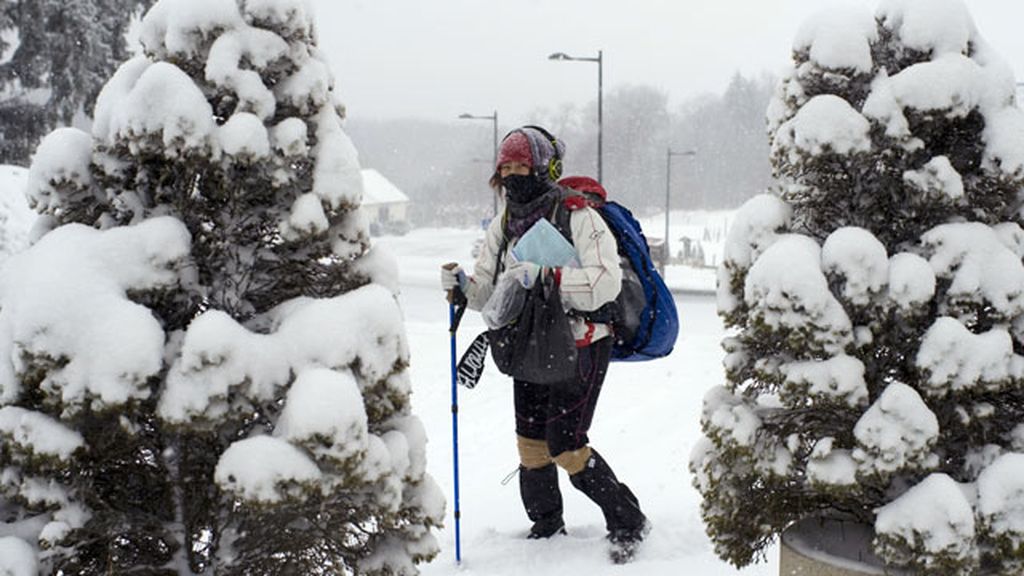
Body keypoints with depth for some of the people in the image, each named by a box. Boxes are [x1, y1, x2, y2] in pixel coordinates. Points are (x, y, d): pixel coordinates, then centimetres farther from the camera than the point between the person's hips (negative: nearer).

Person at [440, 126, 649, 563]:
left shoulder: (578, 216, -17)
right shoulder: (502, 226, 5)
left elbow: (606, 282, -28)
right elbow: (488, 292, 6)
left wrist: (545, 276, -37)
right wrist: (462, 285, -16)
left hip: (580, 346, -7)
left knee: (564, 445, -8)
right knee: (530, 443, 11)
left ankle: (628, 522, 12)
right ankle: (546, 526, 32)